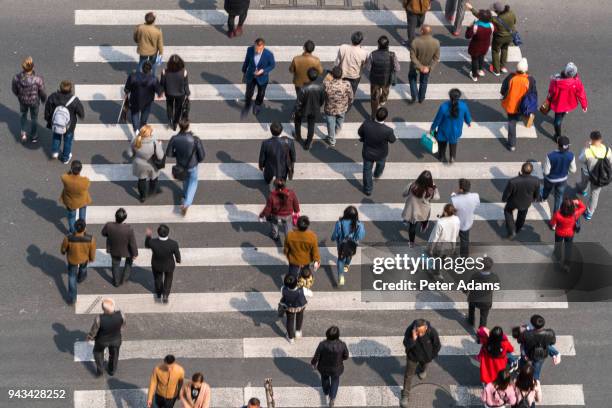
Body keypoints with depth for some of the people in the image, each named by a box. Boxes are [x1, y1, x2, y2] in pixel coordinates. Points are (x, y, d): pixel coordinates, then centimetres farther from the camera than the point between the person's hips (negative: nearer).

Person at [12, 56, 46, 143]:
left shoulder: (16, 78, -31)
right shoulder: (38, 79, -36)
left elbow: (14, 90, -11)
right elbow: (42, 92, -19)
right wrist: (44, 99, 5)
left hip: (22, 101, 1)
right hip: (34, 101, -1)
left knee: (23, 116, 34)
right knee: (34, 118, 27)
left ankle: (23, 133, 28)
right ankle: (34, 137, 46)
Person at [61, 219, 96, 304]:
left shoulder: (68, 238, -40)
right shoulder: (90, 239, -40)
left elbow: (63, 247, -16)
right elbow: (92, 252, -20)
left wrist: (63, 251, 10)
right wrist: (92, 258, 5)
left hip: (72, 258, 0)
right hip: (84, 257, 0)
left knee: (72, 276, 28)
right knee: (83, 265, 38)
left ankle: (72, 298, 38)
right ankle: (80, 278, 70)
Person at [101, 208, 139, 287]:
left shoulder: (109, 226, -33)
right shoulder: (129, 230, -38)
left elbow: (103, 233, -9)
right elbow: (132, 243, -23)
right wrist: (134, 253, -4)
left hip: (113, 249, 2)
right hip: (125, 250, -2)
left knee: (115, 264, 29)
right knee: (129, 260, 33)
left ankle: (116, 282, 48)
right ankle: (124, 278, 45)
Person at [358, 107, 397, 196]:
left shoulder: (366, 124, -33)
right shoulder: (388, 131, -38)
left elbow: (360, 133, -12)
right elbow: (392, 140, -16)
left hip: (367, 153, 0)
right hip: (381, 154, 0)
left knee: (367, 170, 27)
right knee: (381, 163, 36)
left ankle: (368, 189, 45)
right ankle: (377, 174, 67)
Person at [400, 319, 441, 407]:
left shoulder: (432, 332, -37)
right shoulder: (409, 330, -37)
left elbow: (437, 346, -17)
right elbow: (406, 345, -28)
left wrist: (432, 356, 0)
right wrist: (413, 339, -49)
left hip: (426, 356, 1)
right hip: (413, 356, -1)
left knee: (423, 366, 34)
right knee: (408, 375, 10)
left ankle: (422, 370, 71)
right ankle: (405, 396, 27)